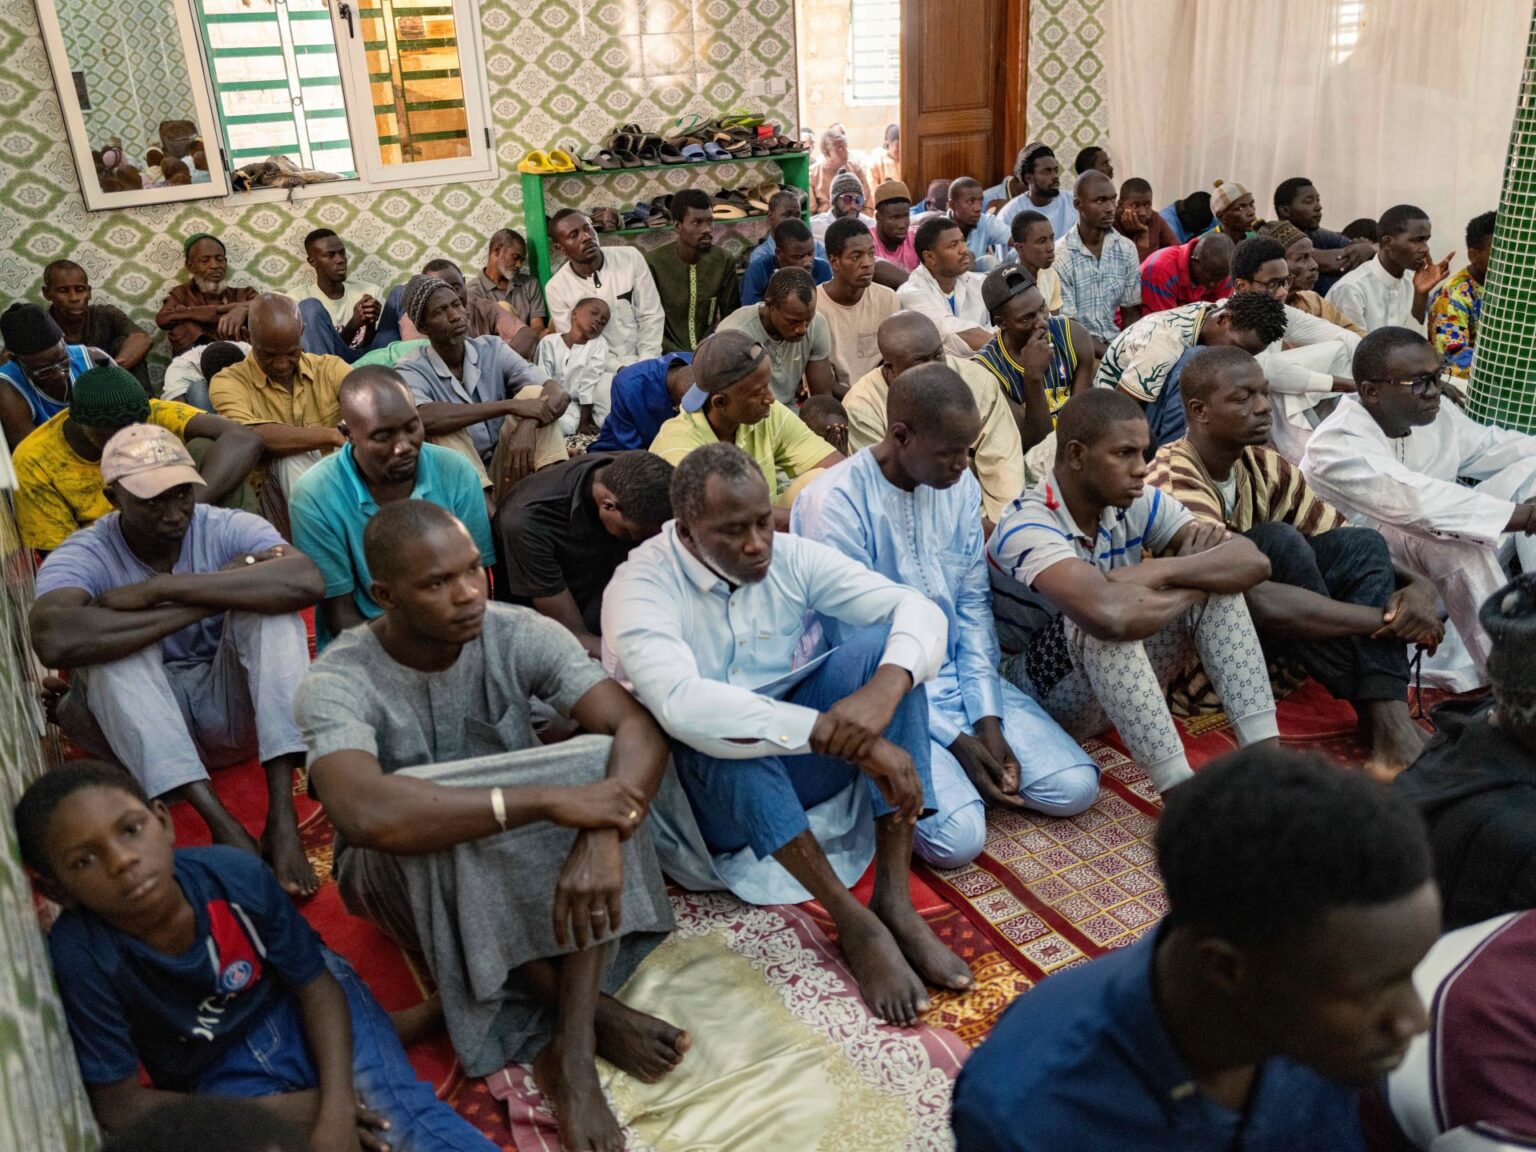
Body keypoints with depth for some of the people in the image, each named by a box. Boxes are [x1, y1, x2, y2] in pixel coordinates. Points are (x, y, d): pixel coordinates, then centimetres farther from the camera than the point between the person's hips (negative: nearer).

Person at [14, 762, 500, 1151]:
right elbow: (118, 1105, -17)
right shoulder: (79, 955, -28)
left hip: (297, 1009, 0)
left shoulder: (234, 875, -25)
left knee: (408, 1112, -19)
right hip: (219, 1077, 0)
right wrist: (274, 1111, -16)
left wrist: (336, 1108, -25)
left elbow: (315, 982, -12)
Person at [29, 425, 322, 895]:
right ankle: (222, 825, -38)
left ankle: (282, 819, -34)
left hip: (232, 711, 1)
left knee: (270, 603, -24)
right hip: (133, 727, 0)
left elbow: (306, 581, -31)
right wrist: (213, 599, -31)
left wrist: (161, 588, -32)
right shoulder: (83, 556, -12)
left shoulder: (229, 529, -9)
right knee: (106, 640, -28)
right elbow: (55, 641, -37)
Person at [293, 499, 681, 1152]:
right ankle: (596, 1015, -18)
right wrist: (548, 800, -46)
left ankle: (571, 1048, -28)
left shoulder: (520, 635, -17)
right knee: (433, 835, -38)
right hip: (403, 876, -2)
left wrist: (601, 838, -46)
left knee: (603, 762, -27)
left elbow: (640, 729, -26)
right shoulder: (338, 685, -26)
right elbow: (364, 814, -46)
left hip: (524, 858, 3)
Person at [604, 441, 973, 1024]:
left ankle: (894, 899, -23)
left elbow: (920, 610, -13)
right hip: (703, 785, -4)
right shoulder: (640, 586, -20)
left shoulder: (792, 558, -6)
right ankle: (853, 923, -26)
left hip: (796, 765, 4)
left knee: (881, 645, -19)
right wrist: (843, 736, -43)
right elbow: (681, 704, -39)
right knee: (722, 735, -38)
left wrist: (885, 687, -37)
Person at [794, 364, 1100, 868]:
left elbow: (973, 606, 5)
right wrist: (954, 740, -16)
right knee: (959, 837, -23)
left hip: (959, 675, 6)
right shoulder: (833, 504, -20)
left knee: (1076, 787, -6)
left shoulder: (960, 485, 0)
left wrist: (987, 718, -6)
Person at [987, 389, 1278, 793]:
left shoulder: (1137, 504, -6)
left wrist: (1164, 570, -30)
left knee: (1218, 582, -12)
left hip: (1120, 685, 7)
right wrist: (1195, 580, -25)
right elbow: (1109, 614, -45)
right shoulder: (1027, 526, -27)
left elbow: (1252, 560, -13)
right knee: (1098, 620, -37)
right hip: (1035, 693, -7)